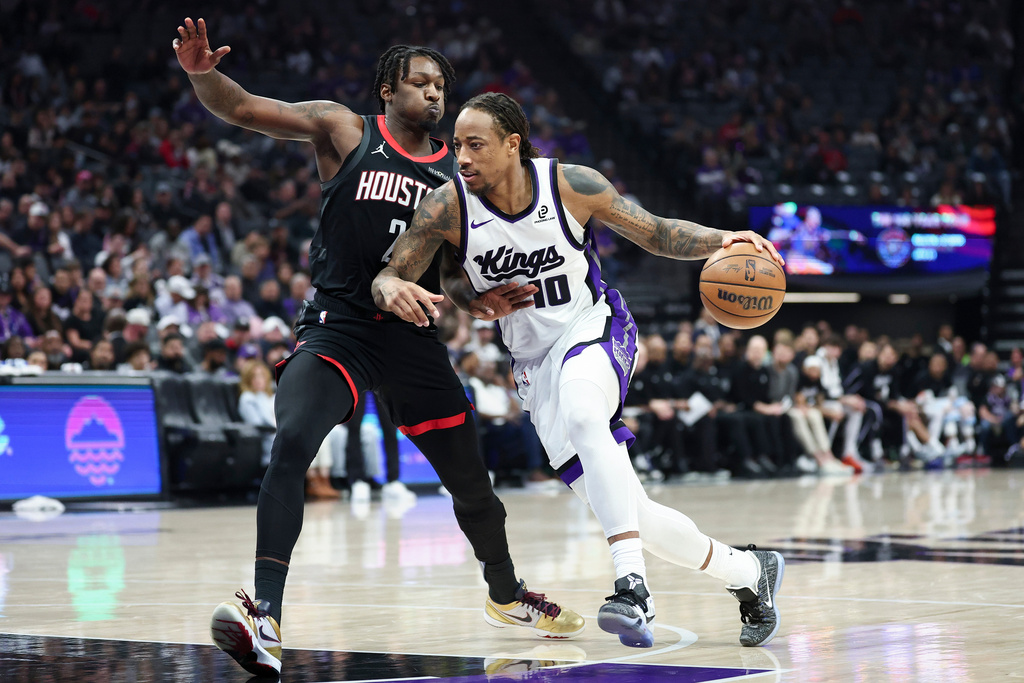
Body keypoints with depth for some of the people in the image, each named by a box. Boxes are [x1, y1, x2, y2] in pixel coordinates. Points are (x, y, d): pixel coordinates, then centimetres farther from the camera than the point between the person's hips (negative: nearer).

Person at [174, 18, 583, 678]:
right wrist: (202, 73, -24)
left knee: (470, 479, 12)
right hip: (337, 328, -4)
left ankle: (507, 595, 41)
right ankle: (267, 618, -33)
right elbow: (240, 108, -4)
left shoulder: (456, 173, 9)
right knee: (293, 440, -30)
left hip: (413, 337, 4)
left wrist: (483, 297, -7)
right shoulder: (344, 130, 0)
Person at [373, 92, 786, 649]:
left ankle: (632, 585, -43)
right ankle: (748, 573, 21)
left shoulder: (570, 185, -15)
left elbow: (656, 233, -3)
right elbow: (386, 277, -10)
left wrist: (721, 240, -21)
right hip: (534, 358, 3)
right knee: (621, 509, -3)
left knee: (581, 409, -40)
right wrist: (393, 290, -36)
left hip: (595, 329, -3)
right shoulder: (447, 206, -13)